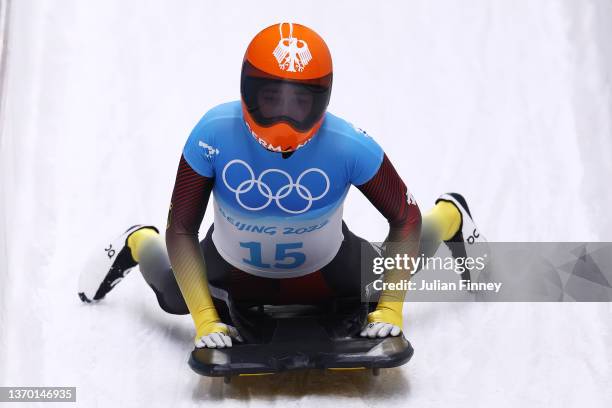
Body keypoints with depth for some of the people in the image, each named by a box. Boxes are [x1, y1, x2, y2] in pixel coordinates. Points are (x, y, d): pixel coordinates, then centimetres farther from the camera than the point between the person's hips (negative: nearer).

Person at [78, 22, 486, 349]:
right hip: (235, 268, 0)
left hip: (326, 271, 0)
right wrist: (205, 319, -28)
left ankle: (450, 217, 46)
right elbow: (182, 230, -23)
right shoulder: (215, 134, -32)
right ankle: (138, 244, 49)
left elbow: (405, 220, -19)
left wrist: (391, 307, -23)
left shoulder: (350, 146, -34)